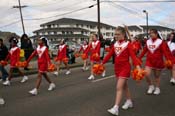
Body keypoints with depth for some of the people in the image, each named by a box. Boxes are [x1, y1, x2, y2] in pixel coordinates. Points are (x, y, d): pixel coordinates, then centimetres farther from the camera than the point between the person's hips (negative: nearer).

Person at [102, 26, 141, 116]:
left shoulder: (127, 44, -10)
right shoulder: (115, 44, 6)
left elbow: (133, 56, -18)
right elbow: (109, 55, 9)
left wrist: (138, 66, -31)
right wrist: (102, 63, 8)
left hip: (125, 68, -6)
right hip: (117, 67, 6)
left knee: (119, 87, -11)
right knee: (124, 86, 18)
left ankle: (116, 108, -10)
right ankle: (129, 102, 35)